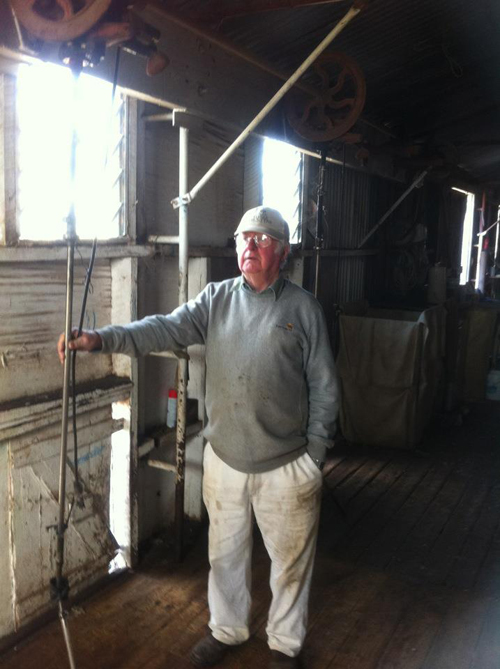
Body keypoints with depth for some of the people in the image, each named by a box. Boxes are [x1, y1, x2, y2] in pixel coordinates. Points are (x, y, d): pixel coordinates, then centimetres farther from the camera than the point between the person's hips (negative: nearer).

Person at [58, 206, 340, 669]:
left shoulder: (303, 308, -5)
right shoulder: (217, 298, 1)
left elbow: (324, 388, -3)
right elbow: (167, 328, -13)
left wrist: (314, 456, -4)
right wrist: (101, 339, -28)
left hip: (286, 465, -2)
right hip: (224, 459, 3)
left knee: (290, 559, 14)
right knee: (225, 553, 21)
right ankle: (226, 629, 46)